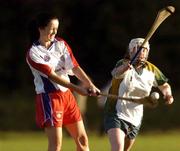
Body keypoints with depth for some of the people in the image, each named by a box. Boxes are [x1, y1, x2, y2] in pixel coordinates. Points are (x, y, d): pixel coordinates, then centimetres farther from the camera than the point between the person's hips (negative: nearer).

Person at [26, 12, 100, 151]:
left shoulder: (61, 44, 8)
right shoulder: (33, 53, -10)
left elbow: (75, 67, 0)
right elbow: (52, 76, -17)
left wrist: (90, 85, -16)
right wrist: (77, 89, -23)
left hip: (67, 95, 7)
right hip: (49, 97, -7)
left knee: (82, 140, 6)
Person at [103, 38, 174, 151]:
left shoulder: (152, 70, -1)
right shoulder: (124, 64, -17)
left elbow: (164, 85, 15)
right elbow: (115, 73, -42)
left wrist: (167, 94, -10)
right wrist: (127, 66, -66)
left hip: (135, 118, 6)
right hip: (116, 114, -6)